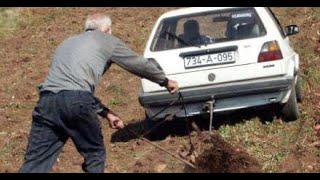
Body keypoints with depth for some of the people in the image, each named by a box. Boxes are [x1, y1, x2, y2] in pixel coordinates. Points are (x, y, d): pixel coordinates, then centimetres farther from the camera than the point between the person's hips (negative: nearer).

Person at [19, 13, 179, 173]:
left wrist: (106, 113, 40)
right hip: (76, 101, -5)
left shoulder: (67, 43, 36)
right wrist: (165, 81, 43)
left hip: (47, 100, 5)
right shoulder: (107, 40, 18)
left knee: (34, 163, 0)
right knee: (94, 154, 16)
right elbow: (139, 64, 28)